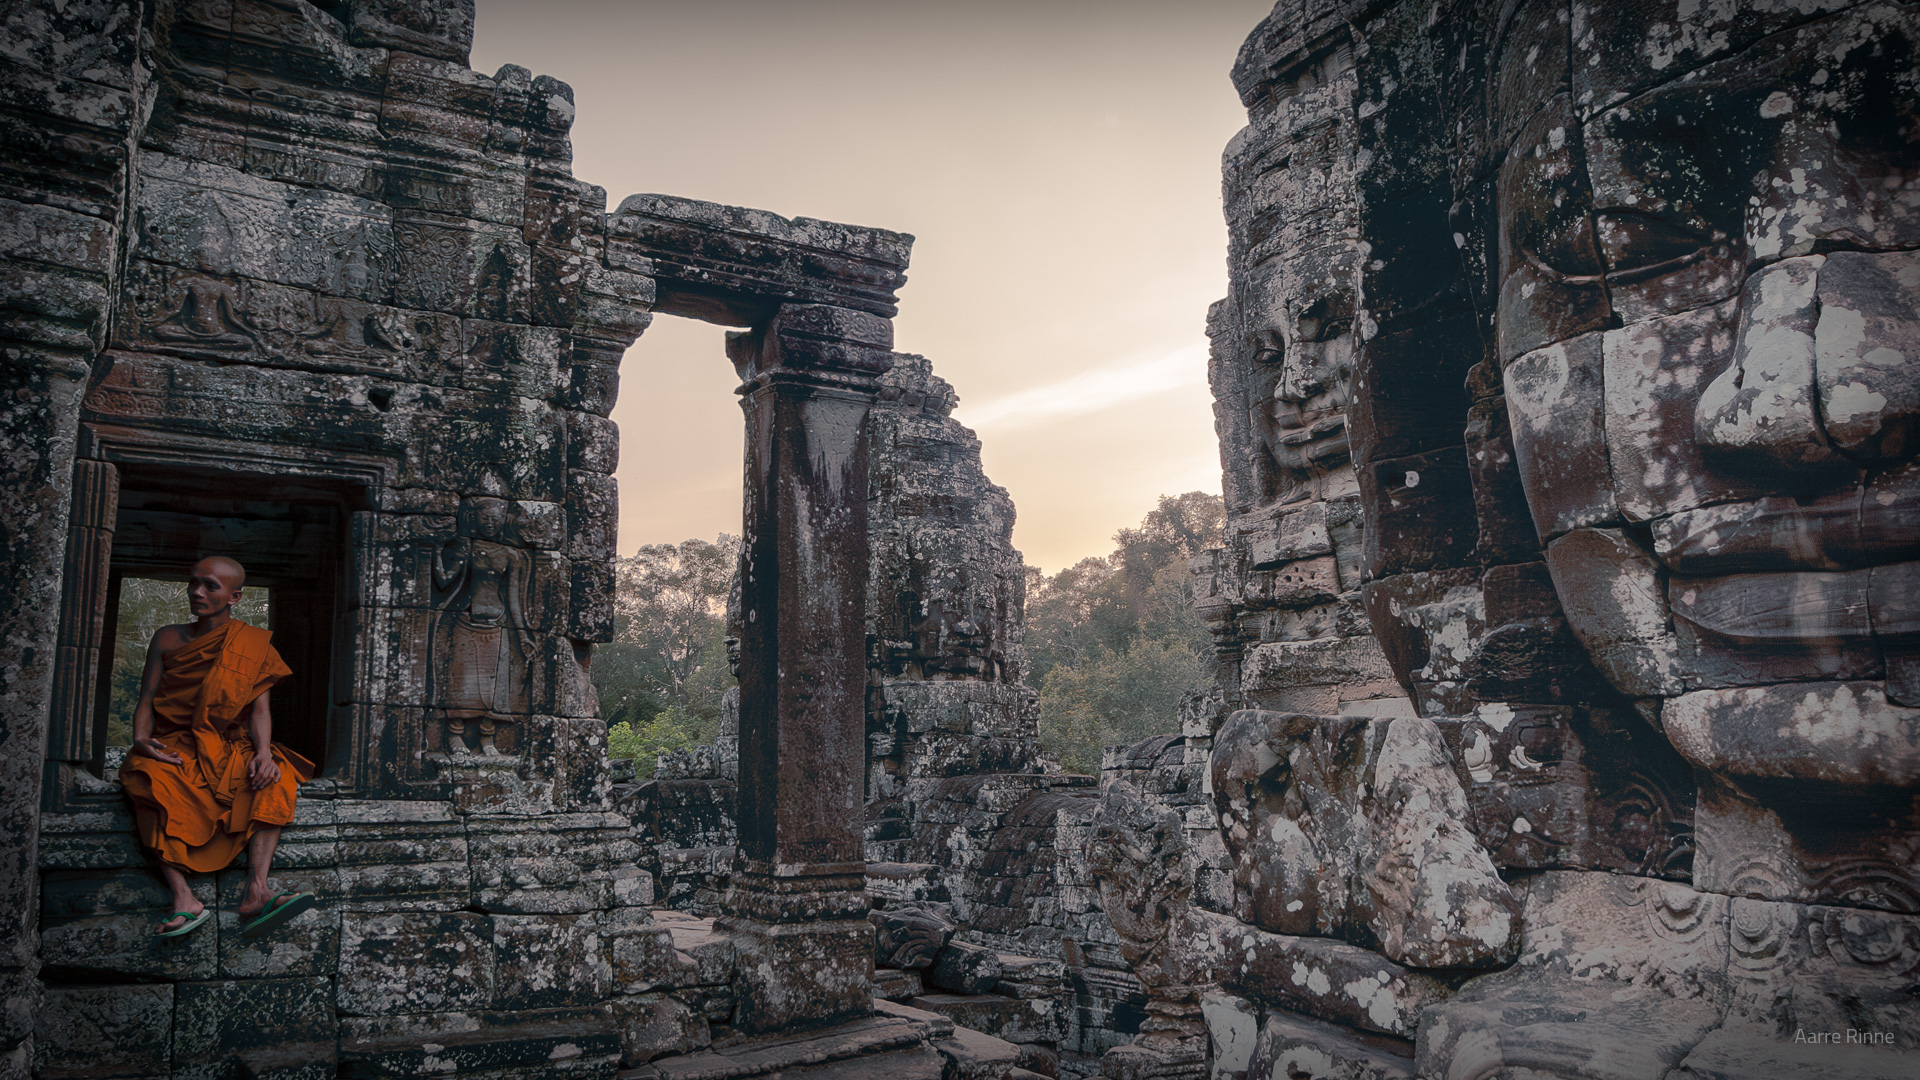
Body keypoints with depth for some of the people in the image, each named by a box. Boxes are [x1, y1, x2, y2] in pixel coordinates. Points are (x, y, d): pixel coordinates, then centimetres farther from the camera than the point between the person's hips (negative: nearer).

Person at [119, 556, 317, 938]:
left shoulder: (251, 645, 7)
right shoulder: (168, 639, 11)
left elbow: (259, 708, -2)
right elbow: (146, 702, 7)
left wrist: (263, 753, -22)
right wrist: (141, 740, -16)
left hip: (231, 750, 0)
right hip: (174, 748, 0)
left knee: (275, 776, -31)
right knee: (148, 776, -35)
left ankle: (256, 892, -45)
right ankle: (183, 899, -46)